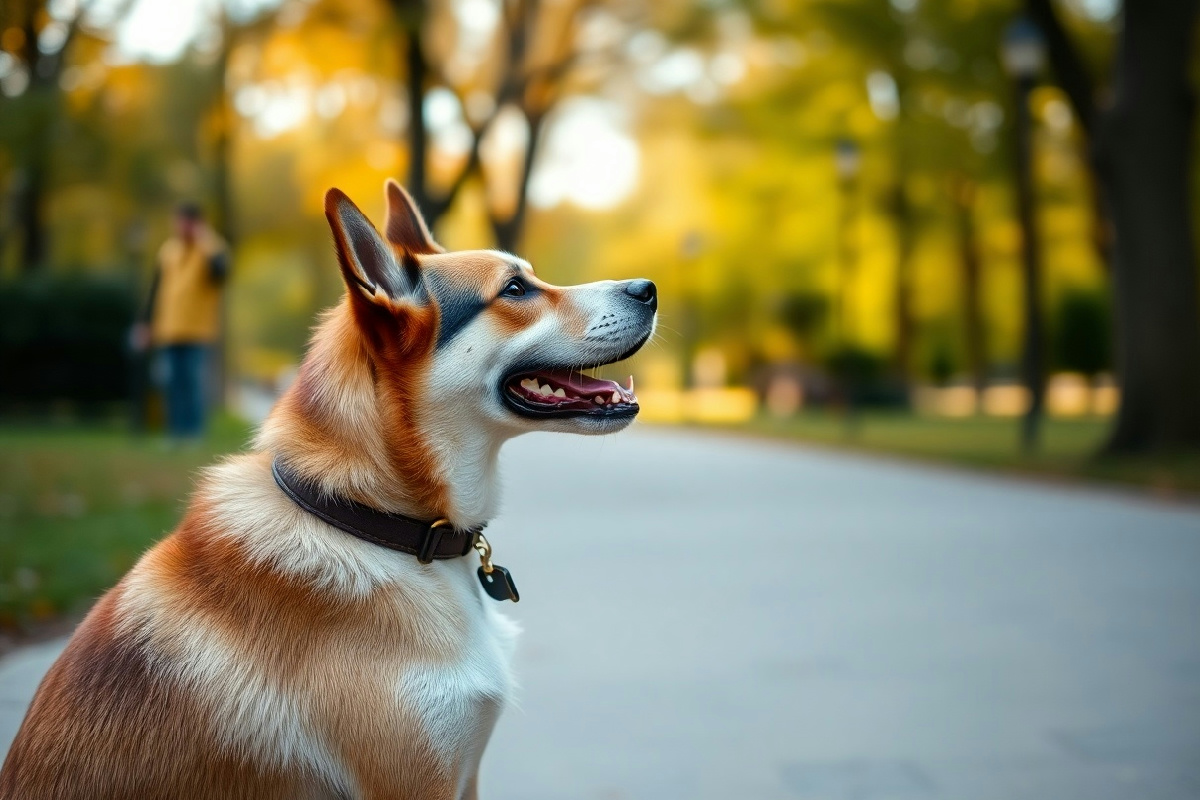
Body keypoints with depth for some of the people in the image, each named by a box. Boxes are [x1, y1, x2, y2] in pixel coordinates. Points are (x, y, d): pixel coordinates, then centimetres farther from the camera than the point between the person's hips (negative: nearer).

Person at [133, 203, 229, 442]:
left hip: (199, 332, -4)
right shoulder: (168, 249, 13)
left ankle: (194, 434, 0)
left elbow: (220, 273, -22)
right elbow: (156, 289, 16)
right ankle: (176, 433, 11)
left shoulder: (212, 249, -1)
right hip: (169, 332, 4)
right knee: (173, 384, 5)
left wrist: (205, 245, -25)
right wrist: (146, 324, 13)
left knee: (195, 384, -5)